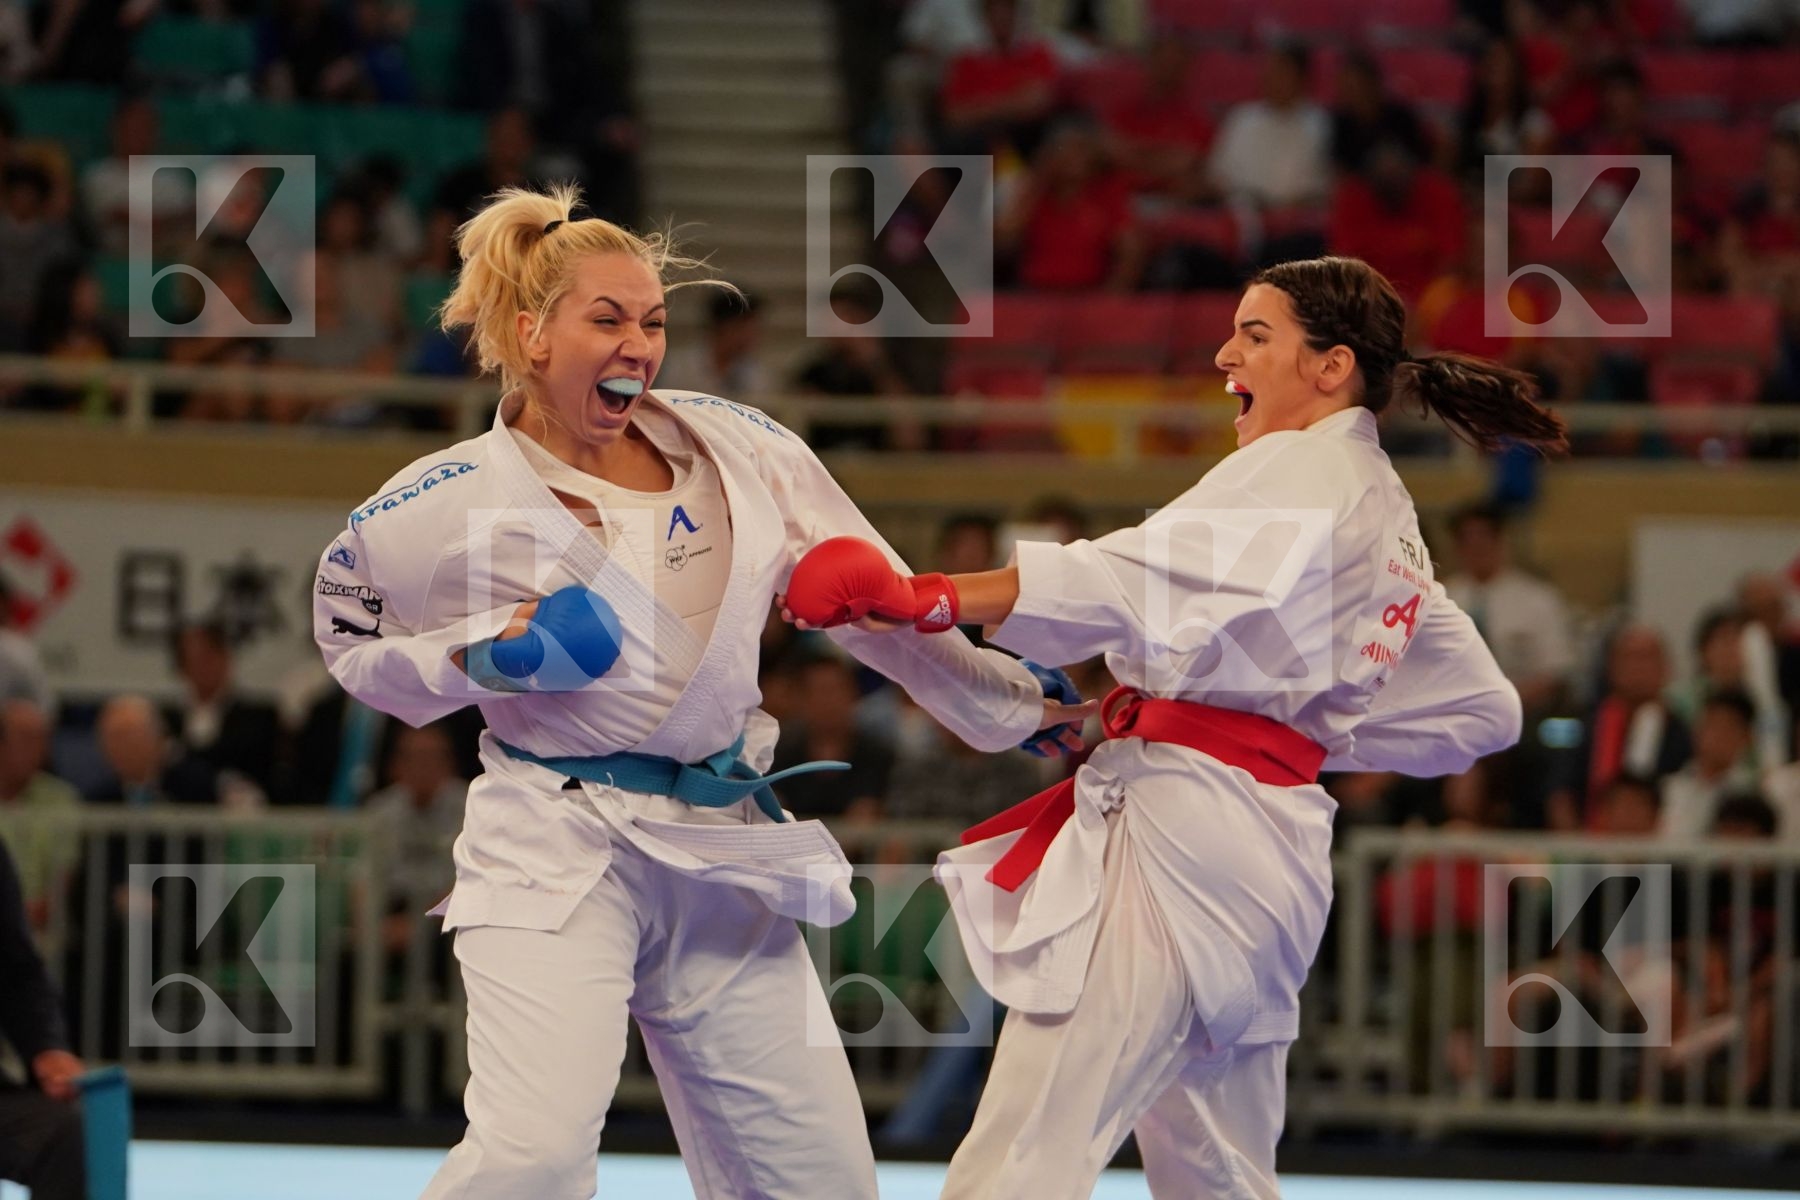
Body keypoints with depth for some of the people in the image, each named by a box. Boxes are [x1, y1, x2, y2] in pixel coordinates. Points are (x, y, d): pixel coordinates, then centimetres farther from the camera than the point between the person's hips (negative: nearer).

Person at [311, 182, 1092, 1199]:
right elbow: (354, 644, 7)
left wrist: (1011, 704, 14)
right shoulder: (447, 505, -8)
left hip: (724, 857, 5)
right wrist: (478, 660, -12)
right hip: (556, 856, -5)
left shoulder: (736, 449, 1)